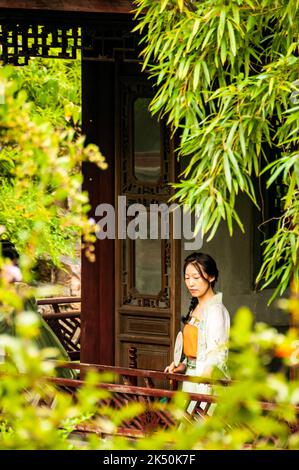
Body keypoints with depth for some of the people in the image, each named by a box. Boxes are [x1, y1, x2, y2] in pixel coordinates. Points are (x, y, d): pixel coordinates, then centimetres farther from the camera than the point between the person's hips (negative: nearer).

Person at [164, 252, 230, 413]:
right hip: (191, 379, 9)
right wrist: (183, 366, 8)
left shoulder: (215, 309, -13)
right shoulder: (196, 308, 16)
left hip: (206, 384, -9)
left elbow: (216, 355, -19)